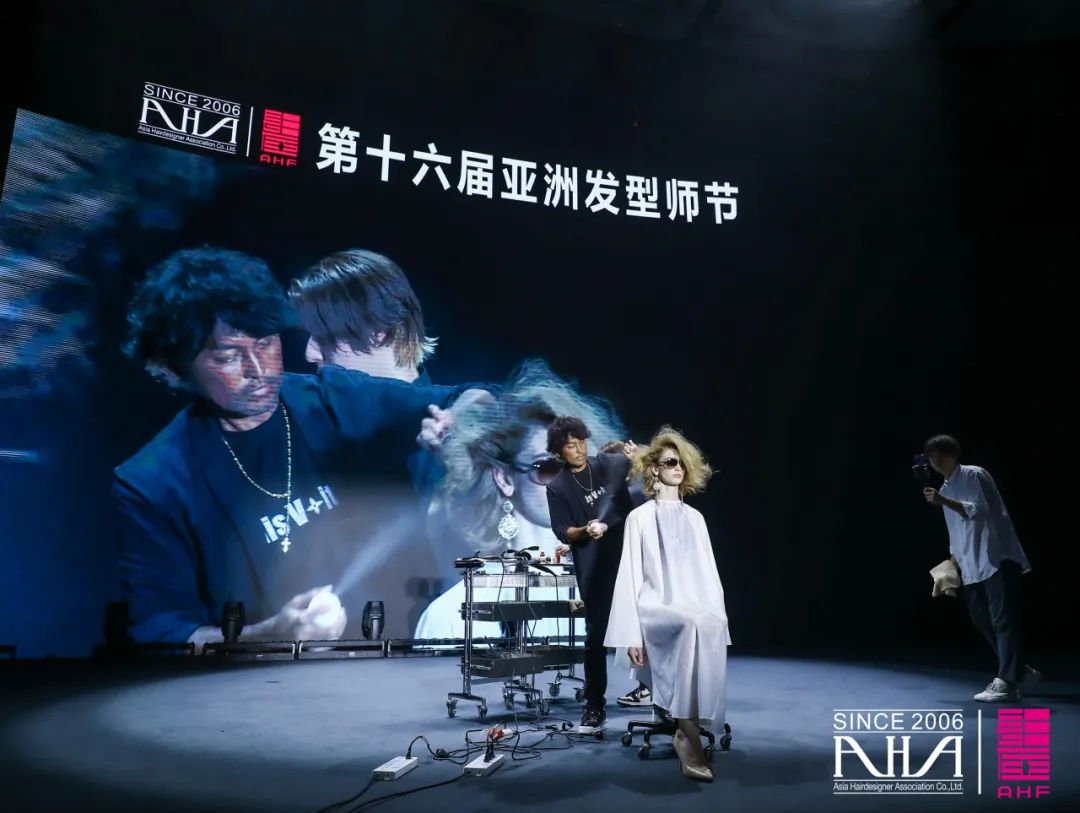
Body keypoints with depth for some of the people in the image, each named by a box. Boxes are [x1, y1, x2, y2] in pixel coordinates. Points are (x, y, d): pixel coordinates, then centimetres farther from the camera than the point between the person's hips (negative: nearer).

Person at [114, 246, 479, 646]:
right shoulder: (152, 485, -6)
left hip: (406, 637, 3)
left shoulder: (336, 401, -3)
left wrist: (459, 421, -22)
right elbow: (157, 630, -7)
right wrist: (271, 636, -23)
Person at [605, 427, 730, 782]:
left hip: (697, 611, 4)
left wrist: (720, 617, 2)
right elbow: (629, 577, -2)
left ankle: (686, 733, -27)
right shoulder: (640, 517, 4)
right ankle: (691, 742, -32)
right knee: (694, 625, -37)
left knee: (711, 625, -34)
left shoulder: (695, 518, 19)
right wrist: (632, 635, -9)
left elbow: (709, 573, 16)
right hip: (656, 609, -4)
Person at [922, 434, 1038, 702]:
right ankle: (1019, 671, 23)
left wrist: (943, 502, -26)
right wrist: (953, 560, 20)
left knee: (1003, 619, -8)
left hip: (997, 558, -9)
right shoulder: (946, 489, 18)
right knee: (981, 619, 10)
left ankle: (1006, 683, -9)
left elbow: (979, 510, -19)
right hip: (971, 565, 9)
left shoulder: (975, 475, -6)